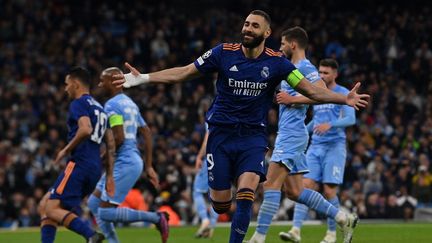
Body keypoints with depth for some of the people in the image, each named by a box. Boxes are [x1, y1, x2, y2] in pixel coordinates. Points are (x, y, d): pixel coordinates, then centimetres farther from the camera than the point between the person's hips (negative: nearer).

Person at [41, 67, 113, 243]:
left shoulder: (79, 104, -4)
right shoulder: (99, 108, 24)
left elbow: (85, 130, -23)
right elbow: (110, 144, 20)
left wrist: (66, 150, -10)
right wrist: (109, 176, 19)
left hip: (79, 164, -9)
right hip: (95, 169, 9)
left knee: (52, 208, -14)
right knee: (46, 204, 15)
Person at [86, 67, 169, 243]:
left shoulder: (112, 105, -12)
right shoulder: (130, 103, 17)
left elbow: (119, 137, -22)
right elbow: (147, 134, 18)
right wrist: (149, 166, 19)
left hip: (125, 164, -10)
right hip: (133, 161, 10)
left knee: (106, 212, -8)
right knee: (94, 203, 13)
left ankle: (156, 218, -8)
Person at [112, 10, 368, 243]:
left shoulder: (276, 62, -3)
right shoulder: (224, 52, -3)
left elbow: (311, 90, -4)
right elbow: (184, 73, 2)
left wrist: (345, 99, -18)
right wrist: (143, 78, -5)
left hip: (253, 137, -1)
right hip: (221, 134, 1)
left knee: (245, 196, -20)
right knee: (220, 204, 0)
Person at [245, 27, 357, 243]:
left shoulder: (305, 67, -10)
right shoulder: (292, 68, 19)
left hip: (292, 135, -11)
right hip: (286, 134, 11)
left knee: (271, 185, -14)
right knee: (294, 191, 10)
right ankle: (343, 218, 14)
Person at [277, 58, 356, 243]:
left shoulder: (342, 93, -1)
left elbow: (351, 119, -14)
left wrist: (330, 124, -28)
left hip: (335, 146, -5)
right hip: (315, 146, 5)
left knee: (329, 191, -7)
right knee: (305, 185, -9)